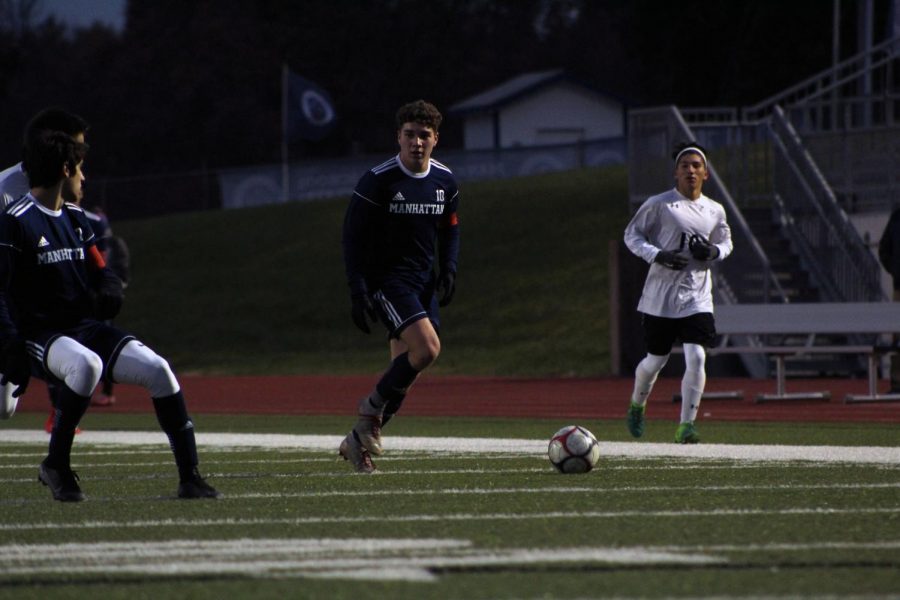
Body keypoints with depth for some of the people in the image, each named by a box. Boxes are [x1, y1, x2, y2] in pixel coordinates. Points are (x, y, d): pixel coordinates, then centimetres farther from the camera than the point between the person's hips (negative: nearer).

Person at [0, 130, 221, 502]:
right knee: (86, 364, -38)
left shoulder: (74, 218, 16)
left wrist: (109, 290, -5)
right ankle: (56, 465, -22)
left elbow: (99, 270, 20)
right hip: (40, 335, -7)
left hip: (86, 328, 7)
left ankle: (189, 477, -7)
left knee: (156, 369, -11)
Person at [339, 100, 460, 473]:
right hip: (387, 280, -6)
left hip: (423, 282, 6)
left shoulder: (444, 181, 5)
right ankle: (372, 407, -3)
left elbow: (449, 229, 20)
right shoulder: (378, 181, -12)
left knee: (406, 368, 4)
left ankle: (359, 440, 18)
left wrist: (449, 268, 2)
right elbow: (353, 236, -9)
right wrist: (358, 292, -15)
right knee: (427, 347, -24)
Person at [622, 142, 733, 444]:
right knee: (656, 360, 7)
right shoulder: (659, 204, -4)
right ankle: (637, 405, 38)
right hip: (660, 296, -2)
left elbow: (726, 242, 23)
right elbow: (632, 235, 0)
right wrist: (657, 255, -17)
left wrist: (714, 251, -2)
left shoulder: (715, 211, 9)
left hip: (697, 297, 2)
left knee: (696, 357, -14)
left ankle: (686, 425, -7)